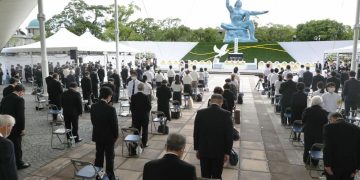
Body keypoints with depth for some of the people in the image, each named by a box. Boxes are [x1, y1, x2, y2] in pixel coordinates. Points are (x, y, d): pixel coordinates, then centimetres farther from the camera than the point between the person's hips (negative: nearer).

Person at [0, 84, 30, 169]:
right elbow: (21, 115, -20)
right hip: (15, 127, -7)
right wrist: (22, 128, -13)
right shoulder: (19, 100, -17)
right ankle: (19, 163, 17)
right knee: (17, 146, 5)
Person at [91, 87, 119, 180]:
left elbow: (93, 121, 5)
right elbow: (114, 124, -17)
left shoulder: (93, 106, -5)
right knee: (109, 157, 9)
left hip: (97, 135, 6)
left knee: (99, 156, 19)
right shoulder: (111, 109, -23)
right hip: (109, 137, -5)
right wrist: (116, 135, -1)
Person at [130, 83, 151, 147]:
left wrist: (134, 112, 12)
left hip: (136, 116, 2)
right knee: (144, 130, 11)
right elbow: (149, 107, -14)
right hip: (144, 116, -2)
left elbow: (131, 107, -3)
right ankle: (144, 143, 17)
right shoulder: (145, 97, -16)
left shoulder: (133, 96, -8)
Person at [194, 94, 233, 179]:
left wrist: (197, 149, 9)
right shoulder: (226, 114, -13)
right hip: (219, 151, -1)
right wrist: (227, 152, 0)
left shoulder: (200, 113, -9)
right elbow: (229, 135, -10)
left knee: (205, 176, 15)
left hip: (204, 150, 2)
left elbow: (196, 133, -2)